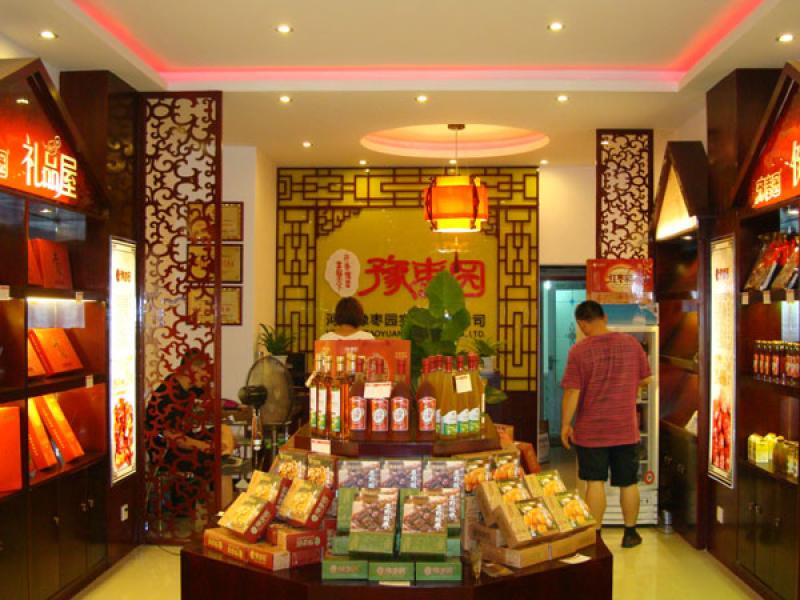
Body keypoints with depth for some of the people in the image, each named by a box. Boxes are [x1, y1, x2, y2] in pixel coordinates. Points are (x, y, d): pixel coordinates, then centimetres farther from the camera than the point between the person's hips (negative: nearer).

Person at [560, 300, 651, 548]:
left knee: (595, 483, 6)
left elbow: (572, 391, -15)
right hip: (626, 429, 3)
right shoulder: (631, 343, -4)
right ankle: (630, 533, 27)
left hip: (591, 431, -3)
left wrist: (565, 424, -4)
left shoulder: (579, 350, -14)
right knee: (629, 482, 15)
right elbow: (645, 379, 6)